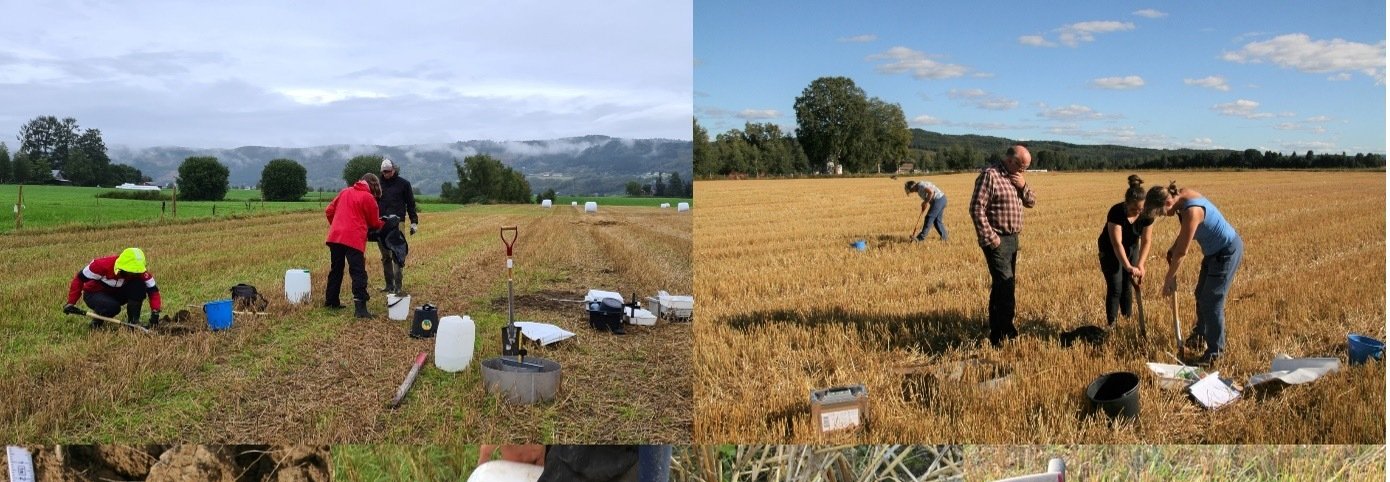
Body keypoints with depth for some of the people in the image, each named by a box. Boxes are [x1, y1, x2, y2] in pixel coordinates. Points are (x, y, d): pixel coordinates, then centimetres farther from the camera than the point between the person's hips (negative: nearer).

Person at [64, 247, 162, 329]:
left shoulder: (140, 272, -21)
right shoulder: (102, 265, -31)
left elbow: (153, 289, -20)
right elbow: (80, 278, -20)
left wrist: (155, 312, -33)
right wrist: (71, 303, -18)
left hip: (117, 293, 3)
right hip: (94, 293, -3)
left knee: (140, 285, -25)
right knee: (112, 307, -37)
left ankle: (133, 321, -15)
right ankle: (96, 321, -2)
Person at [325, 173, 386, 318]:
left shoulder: (345, 192, 15)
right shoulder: (369, 198, -1)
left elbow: (329, 211, 18)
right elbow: (374, 223, 6)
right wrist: (382, 223, 27)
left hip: (335, 236, 6)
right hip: (354, 239, -6)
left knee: (336, 270, 20)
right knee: (358, 273, -8)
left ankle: (331, 301, 29)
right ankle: (360, 308, -17)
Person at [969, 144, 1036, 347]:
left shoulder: (1016, 178, 13)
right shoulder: (990, 175, -15)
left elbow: (1032, 202, 16)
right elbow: (977, 209, -20)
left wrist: (1023, 186, -4)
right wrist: (990, 238, -20)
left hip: (1013, 239, 9)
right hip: (997, 241, -9)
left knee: (1002, 285, 15)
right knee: (1005, 284, -13)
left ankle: (997, 329, 25)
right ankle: (1000, 336, -7)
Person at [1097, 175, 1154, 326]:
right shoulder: (1116, 212, -34)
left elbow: (1146, 241, -19)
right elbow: (1116, 243, -38)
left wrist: (1140, 265, -31)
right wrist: (1128, 267, -47)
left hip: (1131, 248, 4)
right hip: (1110, 251, -4)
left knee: (1128, 286, 7)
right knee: (1115, 288, -8)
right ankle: (1111, 324, -4)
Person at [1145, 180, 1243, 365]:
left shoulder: (1191, 212, -33)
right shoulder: (1181, 195, -7)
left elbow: (1182, 252, -23)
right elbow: (1183, 227, 13)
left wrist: (1169, 279, -12)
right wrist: (1173, 247, -1)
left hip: (1228, 252, -10)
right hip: (1215, 251, 10)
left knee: (1212, 301, -6)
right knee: (1201, 294, 21)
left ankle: (1215, 351, 6)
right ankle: (1200, 335, 40)